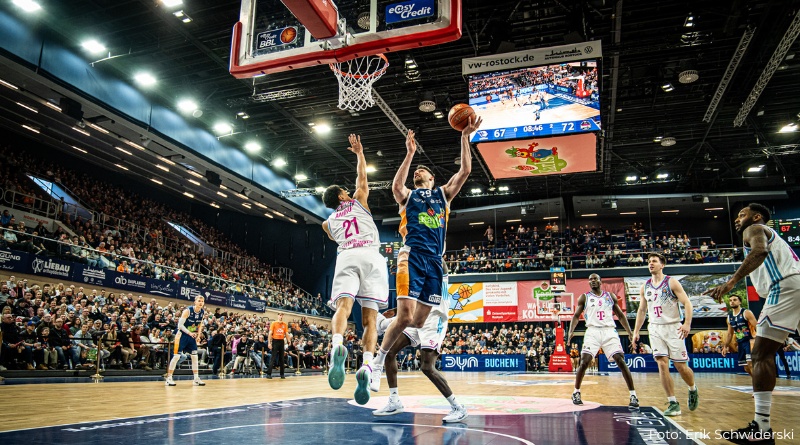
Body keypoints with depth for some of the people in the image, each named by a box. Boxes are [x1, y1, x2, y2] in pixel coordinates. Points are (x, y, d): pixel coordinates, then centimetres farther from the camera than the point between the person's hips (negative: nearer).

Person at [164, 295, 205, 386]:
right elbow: (180, 325, -21)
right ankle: (169, 378, 2)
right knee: (176, 356, -7)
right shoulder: (188, 311, -21)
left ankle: (196, 379, 10)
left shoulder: (202, 312, -2)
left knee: (195, 356, 5)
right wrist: (189, 333, -30)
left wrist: (198, 333, 2)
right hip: (182, 335, -6)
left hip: (192, 335, 6)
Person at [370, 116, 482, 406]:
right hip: (412, 256, -4)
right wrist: (409, 153, -18)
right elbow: (396, 186, -11)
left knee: (420, 319, 2)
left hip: (435, 261, 4)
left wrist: (465, 136, 2)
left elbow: (465, 170, 10)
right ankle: (378, 361, 1)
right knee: (405, 315, -16)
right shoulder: (408, 195, 15)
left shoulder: (443, 194, 22)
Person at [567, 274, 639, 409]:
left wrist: (630, 332, 7)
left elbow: (620, 315, 17)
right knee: (584, 362, -10)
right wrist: (571, 331, -8)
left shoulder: (610, 296, 14)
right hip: (593, 331, -1)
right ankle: (576, 392, 8)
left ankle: (633, 395, 0)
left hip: (609, 331, 1)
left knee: (621, 361, -10)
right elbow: (576, 316, 8)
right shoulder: (584, 297, 9)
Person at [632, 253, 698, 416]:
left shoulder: (672, 282, -5)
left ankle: (693, 390, 32)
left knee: (680, 365, 1)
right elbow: (641, 310, 15)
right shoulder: (645, 287, 8)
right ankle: (673, 403, -2)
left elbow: (687, 303, -10)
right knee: (662, 365, -7)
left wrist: (687, 323, -24)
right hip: (655, 329, 3)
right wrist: (636, 331, 11)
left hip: (673, 328, -3)